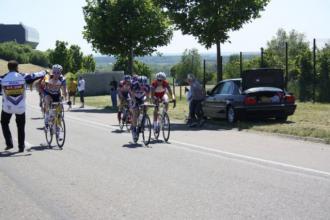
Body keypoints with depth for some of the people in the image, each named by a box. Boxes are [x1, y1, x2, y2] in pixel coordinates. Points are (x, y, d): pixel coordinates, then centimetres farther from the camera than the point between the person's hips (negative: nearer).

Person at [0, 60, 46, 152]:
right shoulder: (23, 77, -5)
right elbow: (35, 76, 4)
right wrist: (44, 72, 22)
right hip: (20, 107, 1)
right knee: (21, 127, 15)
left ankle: (9, 143, 12)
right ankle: (21, 147, 15)